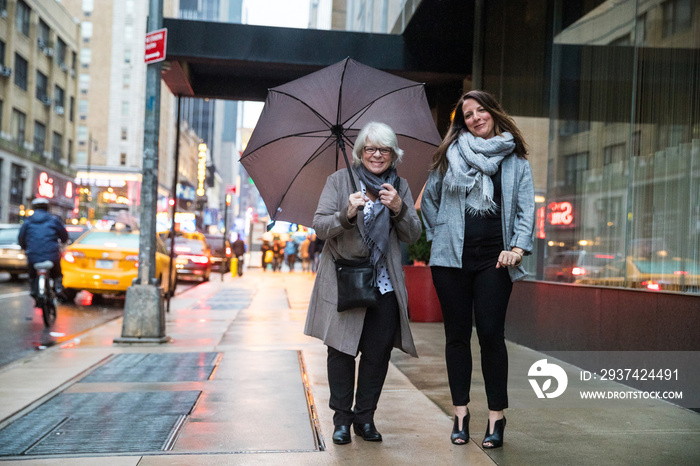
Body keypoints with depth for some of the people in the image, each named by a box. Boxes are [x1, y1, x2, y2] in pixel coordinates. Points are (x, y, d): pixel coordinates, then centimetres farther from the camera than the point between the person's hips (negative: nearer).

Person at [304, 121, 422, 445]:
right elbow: (319, 227, -5)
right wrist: (347, 214, -24)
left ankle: (365, 418, 19)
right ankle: (342, 419, 16)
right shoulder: (339, 181, 3)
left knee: (378, 352, 3)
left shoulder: (400, 186, 11)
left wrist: (398, 209, -15)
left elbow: (413, 235, 4)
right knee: (342, 351, 2)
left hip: (384, 285, 2)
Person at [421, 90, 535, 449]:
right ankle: (460, 414, 16)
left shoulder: (515, 161, 9)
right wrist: (440, 234, 9)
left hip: (493, 259, -1)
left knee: (490, 334, -7)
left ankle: (496, 418, 5)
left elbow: (526, 210, 2)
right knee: (457, 334, 5)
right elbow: (429, 198, 19)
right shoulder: (450, 155, 9)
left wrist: (517, 247, -12)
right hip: (452, 258, 1)